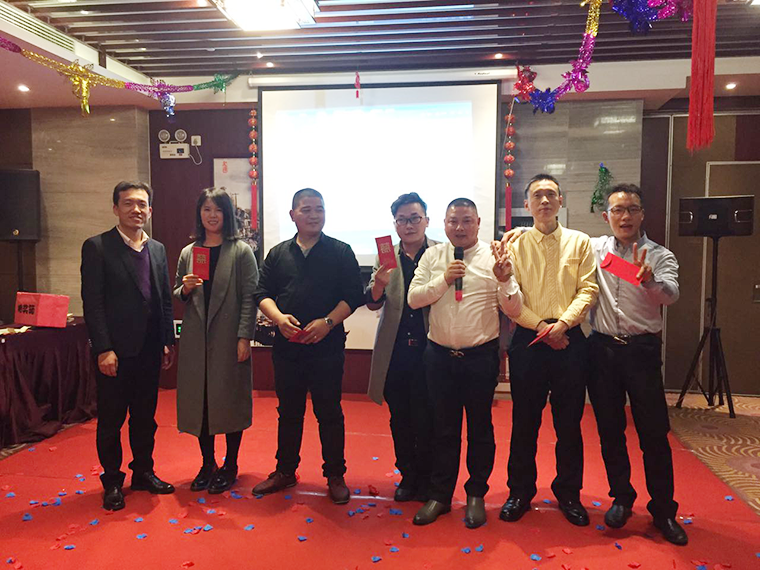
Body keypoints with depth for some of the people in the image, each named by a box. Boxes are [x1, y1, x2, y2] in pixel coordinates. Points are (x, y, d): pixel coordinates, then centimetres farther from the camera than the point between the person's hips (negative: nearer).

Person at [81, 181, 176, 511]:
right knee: (111, 420, 8)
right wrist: (103, 349, -15)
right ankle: (112, 481, 23)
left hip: (149, 349, 5)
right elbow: (92, 302, -11)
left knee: (145, 416, 16)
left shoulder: (157, 249, 10)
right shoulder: (97, 247, -6)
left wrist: (168, 342, 7)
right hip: (115, 350, -5)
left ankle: (143, 472, 31)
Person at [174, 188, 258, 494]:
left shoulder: (241, 251, -3)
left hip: (229, 337, -4)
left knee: (230, 397, 4)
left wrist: (244, 337, -14)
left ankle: (230, 465, 21)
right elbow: (176, 295, 14)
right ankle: (207, 463, 26)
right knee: (199, 398, 9)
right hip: (196, 338, 4)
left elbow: (249, 296, -8)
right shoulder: (188, 253, 9)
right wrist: (185, 289, -9)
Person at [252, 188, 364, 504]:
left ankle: (335, 475, 20)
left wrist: (328, 322, -17)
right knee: (288, 410, 14)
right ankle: (285, 470, 30)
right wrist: (279, 317, -13)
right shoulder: (278, 253, 10)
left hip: (327, 346, -3)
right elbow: (262, 293, 6)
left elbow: (353, 295, -5)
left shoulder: (341, 252, 1)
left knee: (329, 412, 5)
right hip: (286, 345, 3)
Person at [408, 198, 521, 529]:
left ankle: (476, 495, 30)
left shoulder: (493, 258, -3)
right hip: (440, 355, 2)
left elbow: (513, 309, -6)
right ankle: (439, 495, 28)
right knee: (444, 429, 13)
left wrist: (505, 281, -23)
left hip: (481, 355, -1)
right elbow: (414, 299, -2)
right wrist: (443, 280, -15)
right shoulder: (432, 256, 4)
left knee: (480, 428, 12)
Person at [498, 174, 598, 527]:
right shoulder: (515, 245, 6)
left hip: (569, 338, 1)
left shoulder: (579, 242, 8)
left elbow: (588, 289, -1)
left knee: (569, 421, 8)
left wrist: (562, 323, -14)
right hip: (527, 339, 0)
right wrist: (541, 326, -11)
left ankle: (568, 492, 26)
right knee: (524, 420, 7)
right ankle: (520, 491, 23)